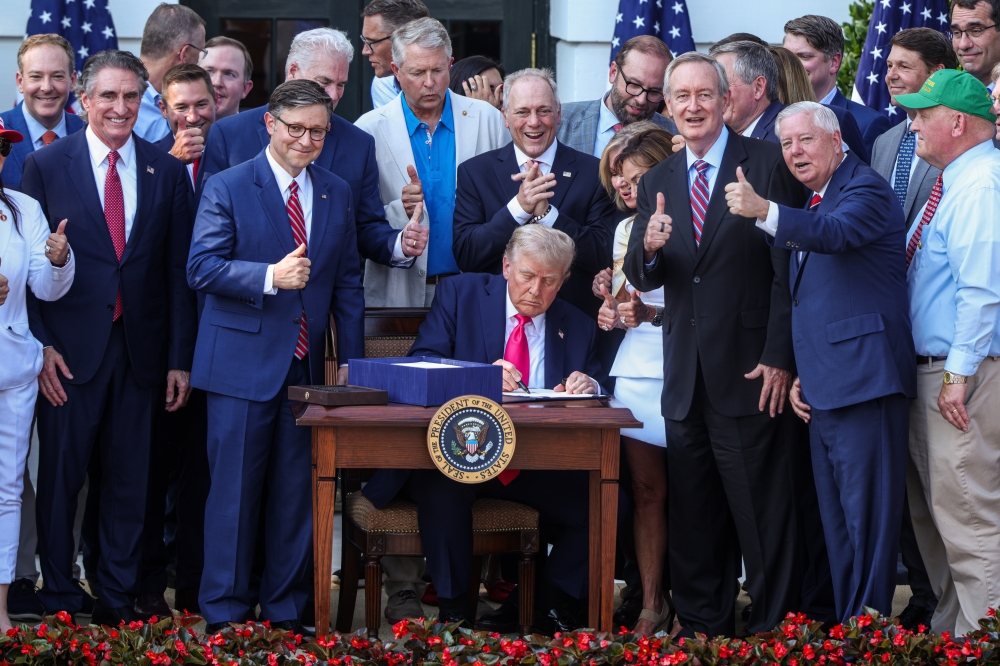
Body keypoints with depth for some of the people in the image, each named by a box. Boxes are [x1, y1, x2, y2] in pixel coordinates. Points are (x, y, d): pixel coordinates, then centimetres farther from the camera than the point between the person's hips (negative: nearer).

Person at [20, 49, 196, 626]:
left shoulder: (166, 172, 6)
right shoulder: (46, 166, 0)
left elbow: (179, 271, 6)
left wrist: (180, 358, 3)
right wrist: (40, 344, -9)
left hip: (142, 348, 2)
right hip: (71, 349, -2)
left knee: (130, 478, 8)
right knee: (61, 475, 3)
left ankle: (119, 595, 19)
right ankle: (58, 595, 15)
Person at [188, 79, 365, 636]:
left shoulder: (337, 194, 12)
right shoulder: (227, 188, -2)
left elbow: (348, 282, 14)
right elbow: (202, 267, -11)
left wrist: (352, 361, 8)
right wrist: (270, 277, -24)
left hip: (309, 363, 4)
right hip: (243, 363, -4)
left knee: (298, 491, 7)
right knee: (235, 490, -1)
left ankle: (286, 611, 16)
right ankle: (224, 613, 7)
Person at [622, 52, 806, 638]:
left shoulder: (769, 164, -4)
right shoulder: (657, 182, 12)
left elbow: (789, 269, -7)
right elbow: (641, 278, 9)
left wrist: (779, 356, -12)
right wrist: (649, 248, -15)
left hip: (747, 370, -5)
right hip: (684, 377, 5)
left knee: (761, 512, -1)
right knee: (692, 516, 11)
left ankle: (774, 627, 9)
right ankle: (702, 626, 21)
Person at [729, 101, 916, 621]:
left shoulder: (865, 190, -6)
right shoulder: (812, 204, 22)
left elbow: (835, 233, -29)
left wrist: (765, 211, -43)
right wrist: (799, 376, 16)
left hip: (863, 382, -9)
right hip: (821, 392, 9)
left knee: (866, 516, -10)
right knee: (836, 521, 11)